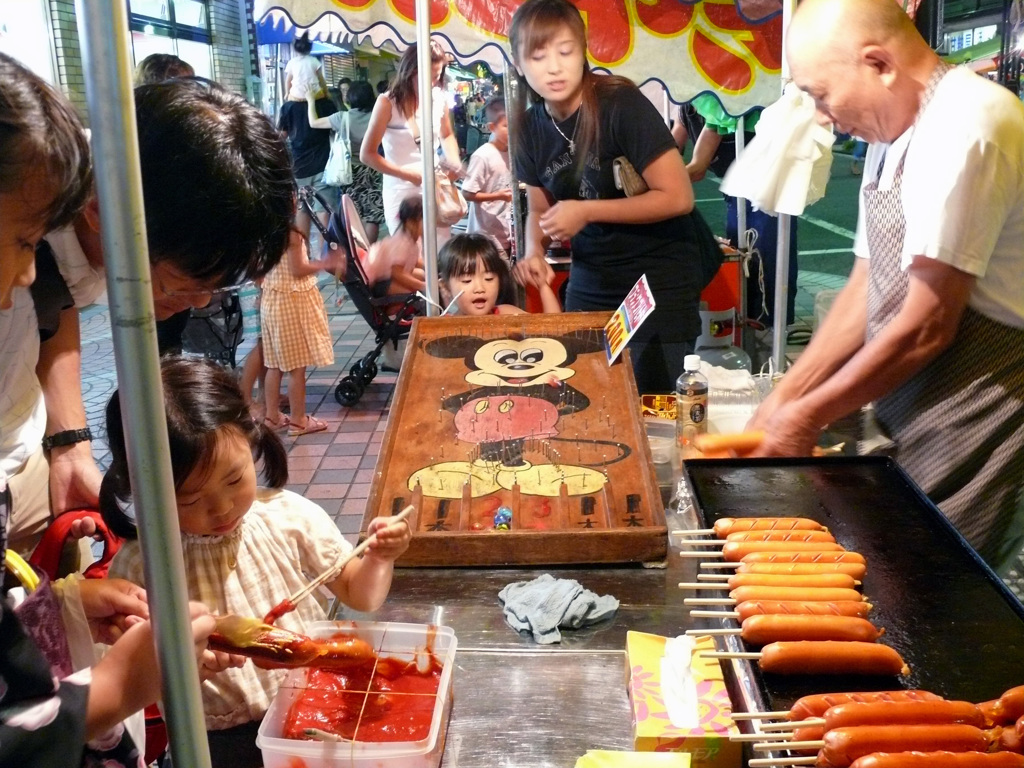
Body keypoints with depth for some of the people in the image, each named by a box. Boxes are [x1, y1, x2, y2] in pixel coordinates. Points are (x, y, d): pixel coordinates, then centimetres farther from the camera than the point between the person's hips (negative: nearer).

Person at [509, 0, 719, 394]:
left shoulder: (622, 105, -19)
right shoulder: (530, 128, -1)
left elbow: (678, 198, -20)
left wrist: (586, 211, -21)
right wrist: (533, 252, -10)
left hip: (659, 282, -5)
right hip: (590, 283, 6)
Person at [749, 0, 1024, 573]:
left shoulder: (965, 127, -19)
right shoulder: (894, 140, 10)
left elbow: (927, 327, -21)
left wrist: (807, 416, -10)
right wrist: (783, 400, 6)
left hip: (974, 438, -8)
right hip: (911, 429, 8)